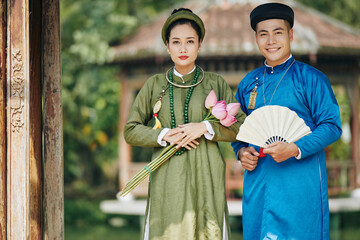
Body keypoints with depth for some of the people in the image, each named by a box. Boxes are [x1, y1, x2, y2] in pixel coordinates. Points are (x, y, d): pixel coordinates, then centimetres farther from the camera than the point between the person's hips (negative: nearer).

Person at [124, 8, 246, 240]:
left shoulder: (216, 83, 8)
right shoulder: (154, 85, 10)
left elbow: (242, 126, 5)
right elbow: (131, 131, 10)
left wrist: (205, 128, -9)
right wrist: (164, 135, -6)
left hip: (205, 176, 0)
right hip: (167, 179, 1)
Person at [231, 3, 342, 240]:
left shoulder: (311, 78, -1)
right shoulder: (249, 83, 14)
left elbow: (332, 126, -6)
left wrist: (295, 149, -19)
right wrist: (241, 151, 0)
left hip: (300, 188, -4)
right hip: (257, 185, 4)